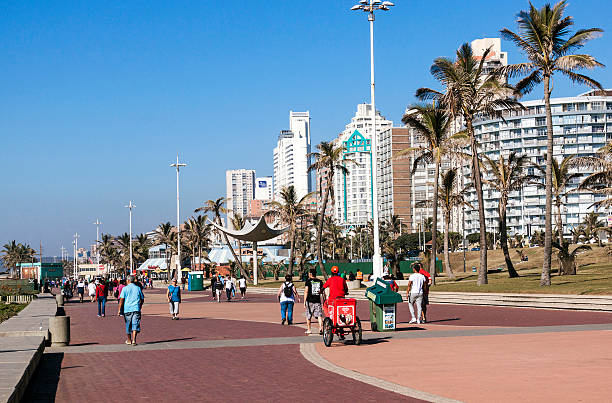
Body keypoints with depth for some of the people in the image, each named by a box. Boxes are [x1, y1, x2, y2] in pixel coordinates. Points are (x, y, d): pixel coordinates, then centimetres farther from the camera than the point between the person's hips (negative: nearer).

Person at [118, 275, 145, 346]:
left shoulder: (125, 288, -1)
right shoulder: (138, 288, 7)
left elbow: (121, 299, -7)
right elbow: (142, 300, 13)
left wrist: (119, 309, -4)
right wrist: (140, 307, 29)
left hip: (127, 309, -1)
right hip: (136, 309, 1)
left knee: (128, 325, 12)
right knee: (135, 324, -3)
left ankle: (129, 340, 24)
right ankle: (134, 340, -17)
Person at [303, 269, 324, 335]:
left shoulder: (308, 281, -5)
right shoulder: (320, 281, 6)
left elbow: (306, 291, -10)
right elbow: (321, 291, 12)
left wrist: (304, 302, -9)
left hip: (310, 300, -2)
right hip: (318, 301, 2)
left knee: (308, 316, 12)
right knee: (319, 315, -1)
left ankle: (309, 329, 20)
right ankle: (320, 328, -20)